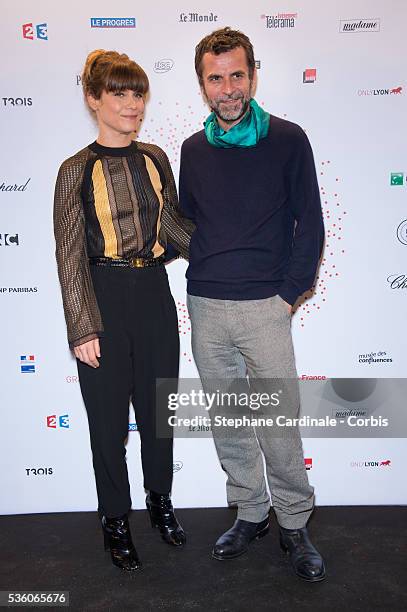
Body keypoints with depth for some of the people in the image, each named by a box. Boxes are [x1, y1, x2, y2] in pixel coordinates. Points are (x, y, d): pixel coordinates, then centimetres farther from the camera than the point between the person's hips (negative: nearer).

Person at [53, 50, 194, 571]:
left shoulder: (154, 158, 7)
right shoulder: (77, 170, -5)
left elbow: (171, 226, 9)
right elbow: (70, 255, -7)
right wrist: (84, 328, -11)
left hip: (153, 293, 4)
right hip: (105, 298, -3)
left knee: (158, 404, 15)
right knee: (108, 413, 9)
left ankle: (160, 500, 39)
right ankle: (115, 519, 32)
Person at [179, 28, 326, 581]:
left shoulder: (287, 140, -1)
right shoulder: (193, 149, 10)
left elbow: (309, 224, 0)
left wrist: (290, 292, -5)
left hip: (265, 306, -3)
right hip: (205, 306, 4)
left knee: (279, 423, 1)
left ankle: (294, 525, 23)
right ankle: (250, 514, 31)